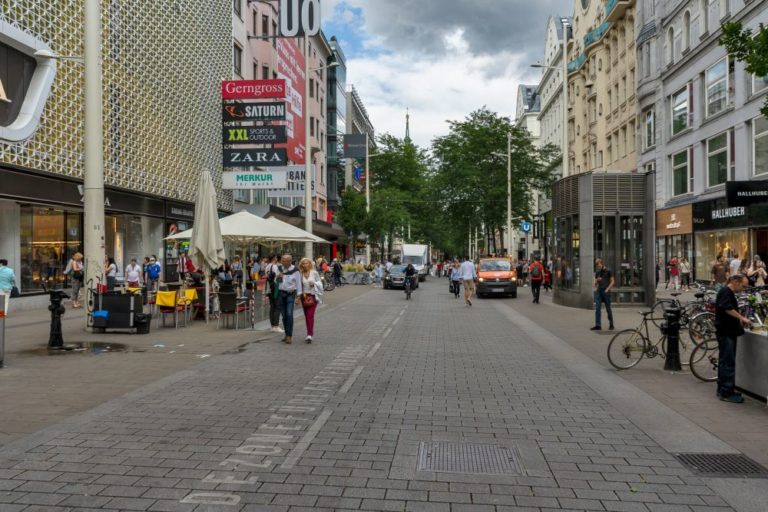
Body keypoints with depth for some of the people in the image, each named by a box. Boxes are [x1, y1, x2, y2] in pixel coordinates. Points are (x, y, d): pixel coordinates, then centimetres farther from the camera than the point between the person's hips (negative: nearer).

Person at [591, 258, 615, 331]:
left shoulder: (608, 271, -1)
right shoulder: (597, 272, 13)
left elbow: (612, 282, -1)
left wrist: (607, 289, -12)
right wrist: (597, 280, -5)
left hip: (606, 291, -4)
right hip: (598, 291, 4)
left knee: (608, 309, 3)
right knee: (597, 308, -4)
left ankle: (611, 324, 16)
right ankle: (598, 325, -6)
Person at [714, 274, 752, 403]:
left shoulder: (729, 293, 19)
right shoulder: (725, 291, -13)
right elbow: (727, 308, -27)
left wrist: (740, 321, 11)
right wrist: (742, 318, -21)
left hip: (728, 332, 11)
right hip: (725, 332, -11)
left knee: (725, 362, 14)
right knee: (728, 363, -9)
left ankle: (722, 389, 21)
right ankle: (726, 393, -7)